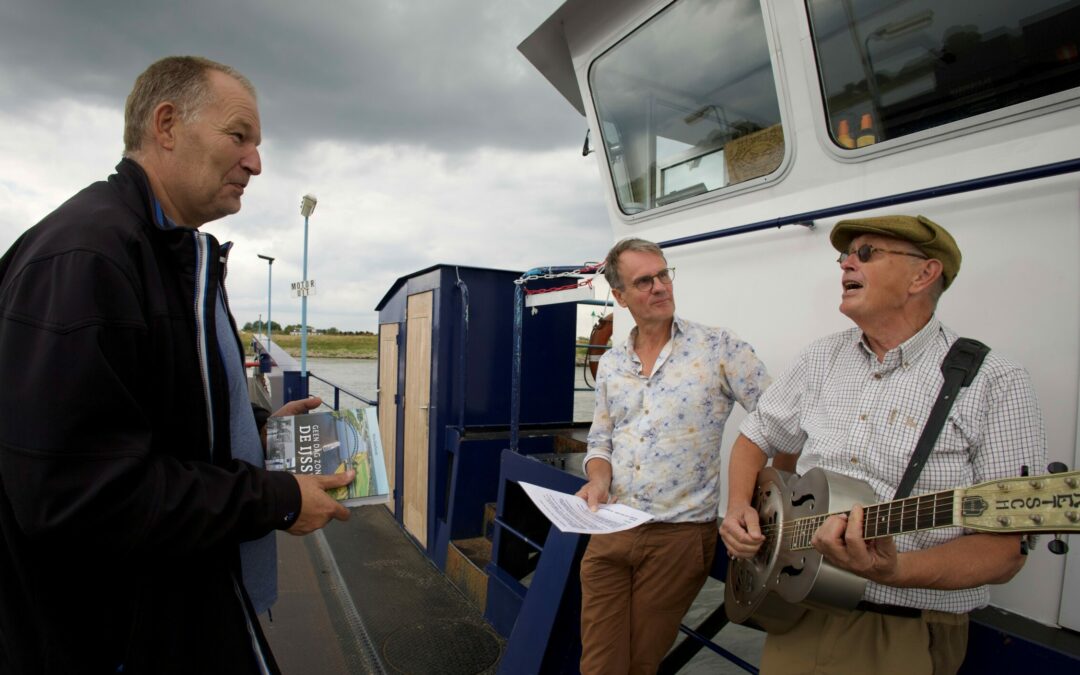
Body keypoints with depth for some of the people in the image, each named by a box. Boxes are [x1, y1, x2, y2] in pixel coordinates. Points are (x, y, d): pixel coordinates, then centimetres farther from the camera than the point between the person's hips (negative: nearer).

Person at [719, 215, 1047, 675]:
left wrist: (895, 571, -29)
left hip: (909, 629, -3)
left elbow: (1005, 550, -12)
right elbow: (756, 438, 12)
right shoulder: (821, 359, 4)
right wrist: (738, 508, -5)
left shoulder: (994, 384, -10)